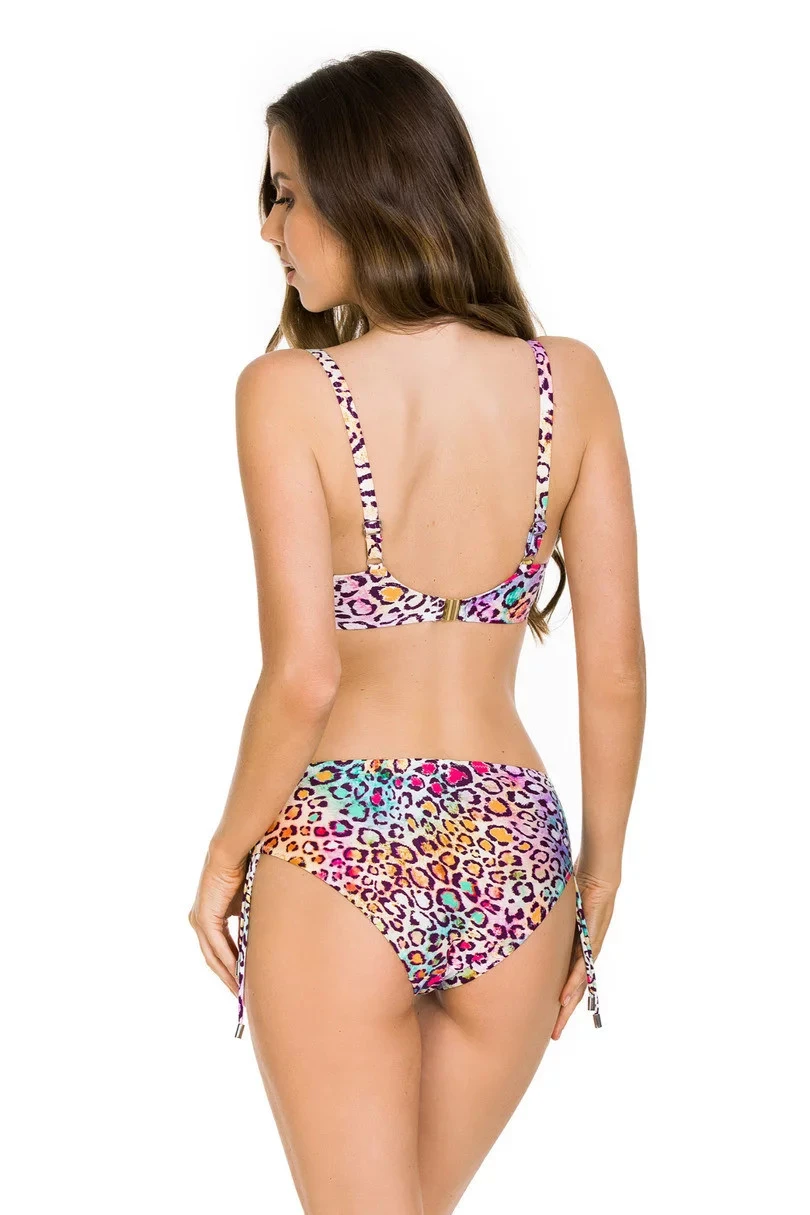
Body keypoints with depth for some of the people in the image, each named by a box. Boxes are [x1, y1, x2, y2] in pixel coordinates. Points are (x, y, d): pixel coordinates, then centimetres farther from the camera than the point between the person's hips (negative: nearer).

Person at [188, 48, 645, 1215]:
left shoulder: (290, 391, -12)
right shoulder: (571, 381, -1)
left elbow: (303, 676, -16)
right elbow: (616, 668, 0)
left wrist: (227, 855, 0)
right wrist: (601, 870, 12)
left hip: (340, 854, -4)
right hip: (519, 855, 4)